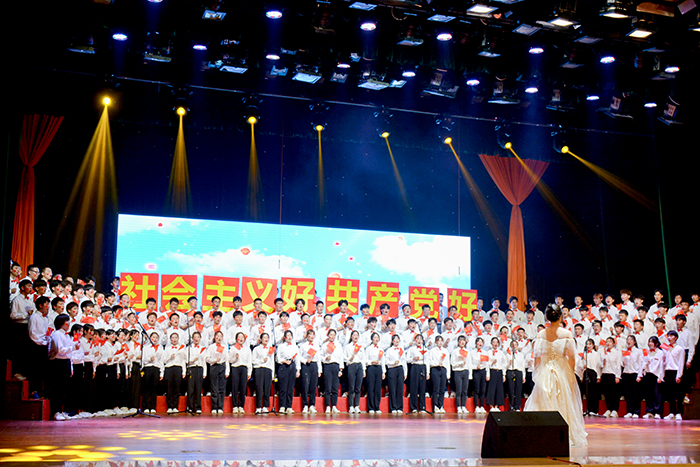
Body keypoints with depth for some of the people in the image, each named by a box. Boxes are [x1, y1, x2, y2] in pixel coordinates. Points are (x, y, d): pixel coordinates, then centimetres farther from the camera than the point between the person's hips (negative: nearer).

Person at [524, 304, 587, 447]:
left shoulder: (541, 334, -2)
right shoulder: (567, 334, -8)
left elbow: (537, 356, 0)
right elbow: (571, 357, -8)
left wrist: (537, 373, 9)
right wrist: (571, 374, 1)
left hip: (544, 371, 2)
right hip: (562, 370, -2)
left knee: (544, 402, 10)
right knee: (563, 402, 8)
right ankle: (567, 435, 12)